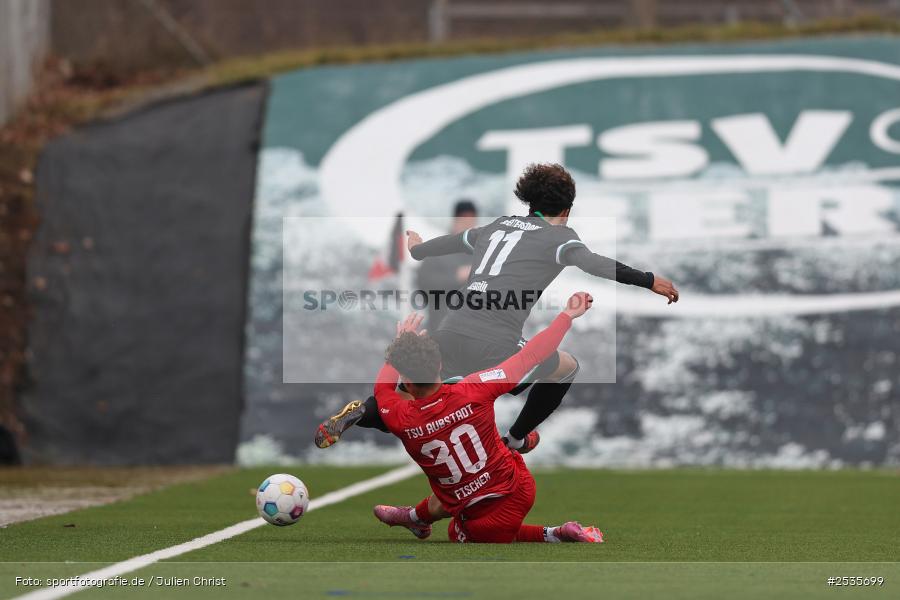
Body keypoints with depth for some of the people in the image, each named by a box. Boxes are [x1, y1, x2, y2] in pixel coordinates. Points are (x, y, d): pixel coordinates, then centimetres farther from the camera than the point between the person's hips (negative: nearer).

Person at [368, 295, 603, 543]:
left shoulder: (402, 420, -22)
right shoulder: (472, 391, -22)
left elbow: (382, 386, 3)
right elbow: (529, 357, -14)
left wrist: (401, 344, 18)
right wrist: (567, 315, -3)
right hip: (518, 487, 3)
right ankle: (414, 517, 59)